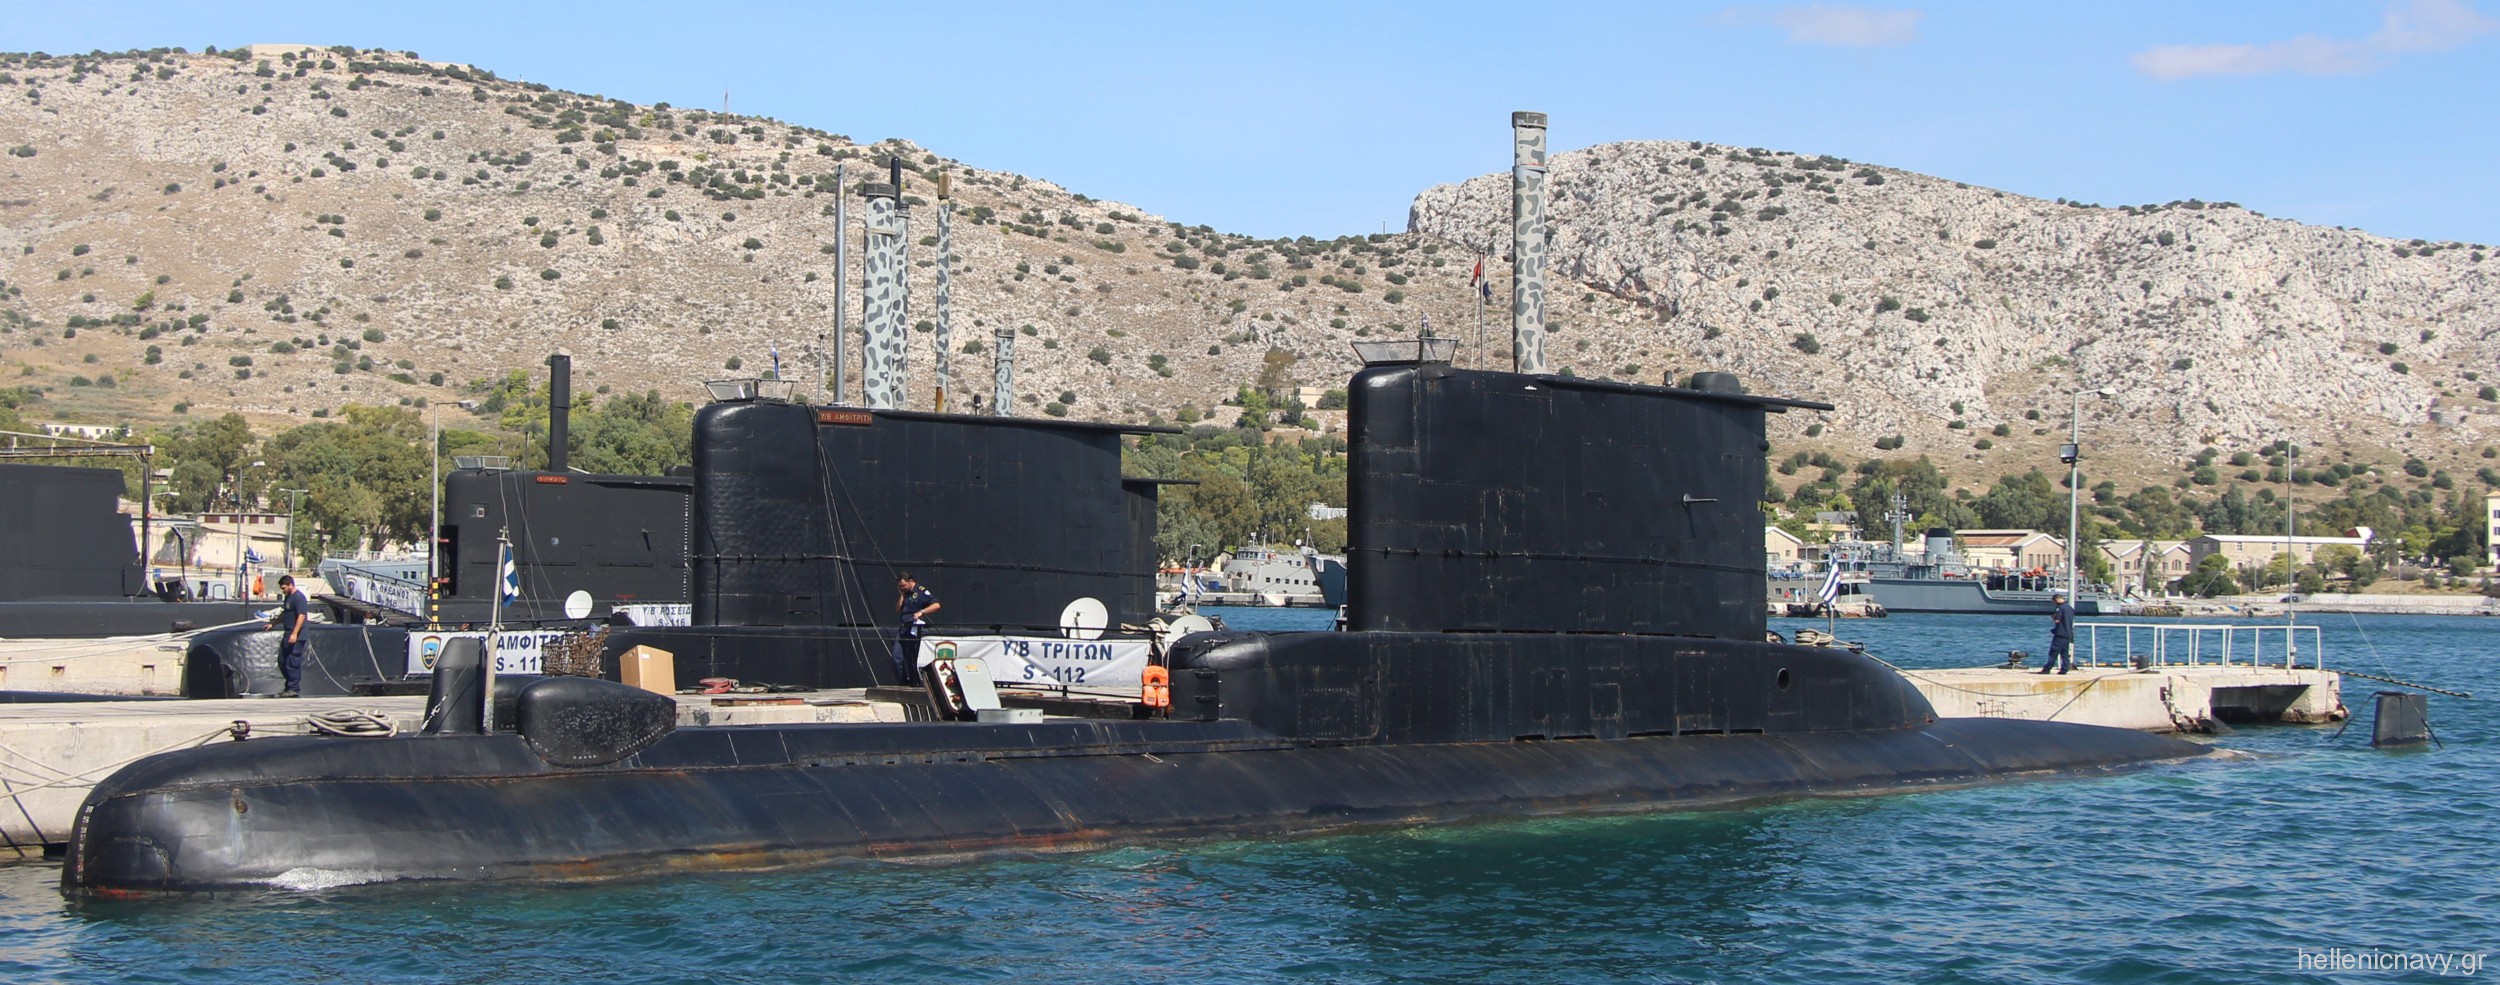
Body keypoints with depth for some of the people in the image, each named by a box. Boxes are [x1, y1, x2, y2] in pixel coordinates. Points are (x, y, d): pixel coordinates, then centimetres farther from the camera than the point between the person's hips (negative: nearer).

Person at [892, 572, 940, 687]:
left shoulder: (921, 592, -7)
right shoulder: (904, 594, 17)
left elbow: (936, 605, -13)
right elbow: (897, 610, 15)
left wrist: (921, 612, -22)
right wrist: (901, 596, 4)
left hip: (915, 629, -8)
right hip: (903, 629, 8)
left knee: (914, 659, -5)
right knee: (897, 657, 2)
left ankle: (916, 682, 2)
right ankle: (903, 681, 10)